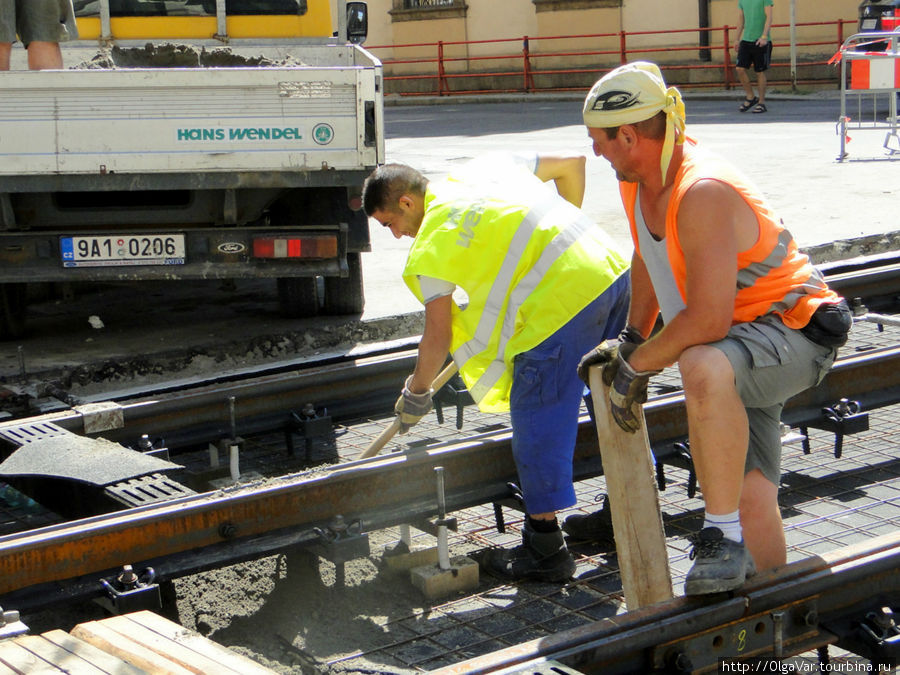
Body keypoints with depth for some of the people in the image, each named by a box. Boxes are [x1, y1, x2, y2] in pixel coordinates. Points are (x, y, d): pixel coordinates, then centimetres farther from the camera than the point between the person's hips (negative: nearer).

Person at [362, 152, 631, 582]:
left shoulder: (434, 241, -1)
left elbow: (438, 338, 0)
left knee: (537, 423, 2)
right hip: (613, 268, 8)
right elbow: (572, 163, 29)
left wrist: (416, 393, 17)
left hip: (562, 298, -8)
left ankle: (545, 550, 9)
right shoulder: (490, 167, 20)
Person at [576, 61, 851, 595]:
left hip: (790, 333, -9)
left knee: (705, 368, -41)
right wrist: (631, 340, 23)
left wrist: (635, 367, -19)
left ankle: (724, 537, -30)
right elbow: (649, 257, 22)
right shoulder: (639, 179, 1)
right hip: (733, 352, 9)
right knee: (751, 501, 4)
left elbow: (708, 321, -33)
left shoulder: (703, 194, -28)